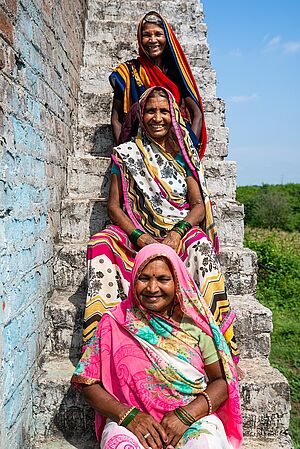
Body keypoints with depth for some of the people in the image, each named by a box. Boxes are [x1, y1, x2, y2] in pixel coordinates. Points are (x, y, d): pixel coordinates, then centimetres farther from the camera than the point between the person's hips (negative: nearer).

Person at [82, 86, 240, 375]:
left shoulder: (184, 153, 11)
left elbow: (199, 204, 4)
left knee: (201, 246, -33)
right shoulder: (126, 153, 9)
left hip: (181, 234, 0)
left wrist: (177, 233, -16)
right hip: (138, 236, 1)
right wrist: (141, 238, -15)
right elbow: (114, 205, 2)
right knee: (101, 241, -29)